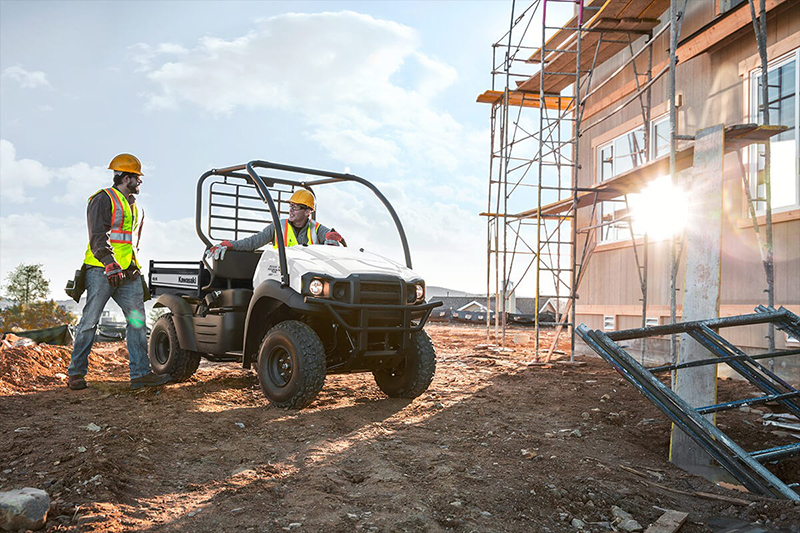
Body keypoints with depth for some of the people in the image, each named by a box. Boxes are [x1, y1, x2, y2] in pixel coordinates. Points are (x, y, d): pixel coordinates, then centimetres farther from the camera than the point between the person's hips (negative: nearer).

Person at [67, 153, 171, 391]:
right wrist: (111, 264, -25)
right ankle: (76, 373, 6)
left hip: (128, 273, 8)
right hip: (102, 271, -7)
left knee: (137, 320, 0)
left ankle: (140, 373, 1)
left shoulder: (134, 207, 23)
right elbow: (98, 236, -14)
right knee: (90, 320, -4)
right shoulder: (103, 200, -3)